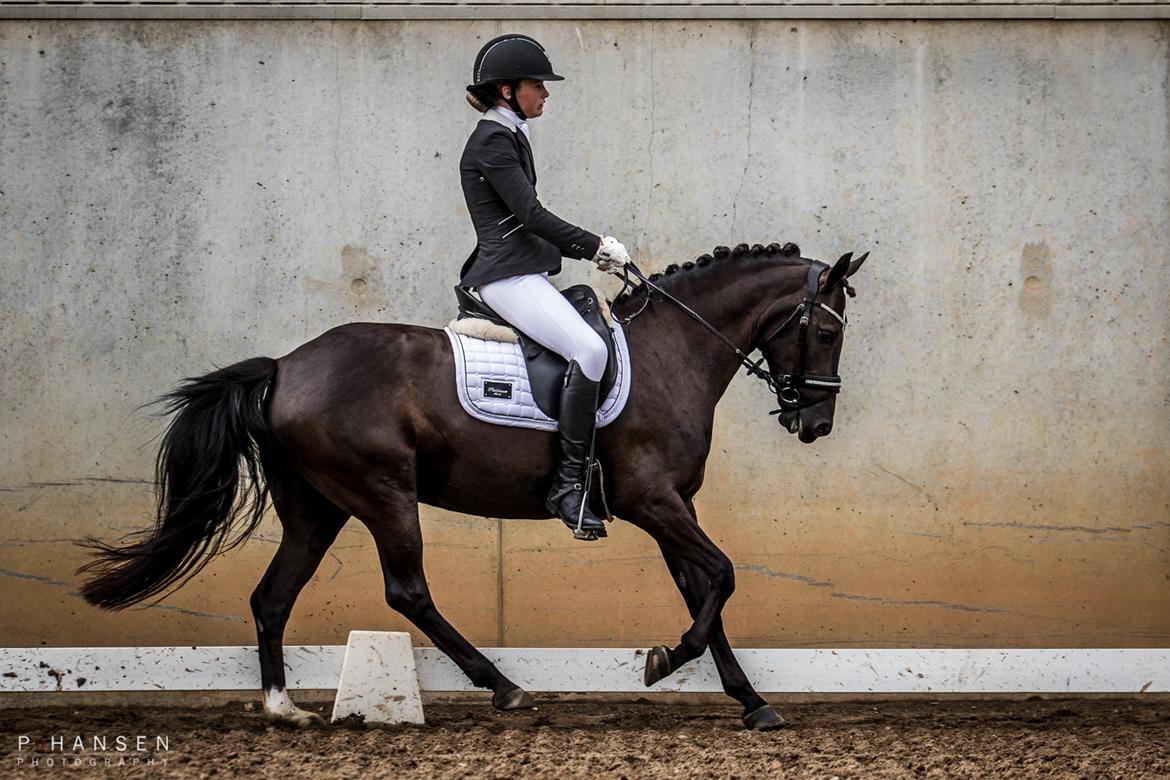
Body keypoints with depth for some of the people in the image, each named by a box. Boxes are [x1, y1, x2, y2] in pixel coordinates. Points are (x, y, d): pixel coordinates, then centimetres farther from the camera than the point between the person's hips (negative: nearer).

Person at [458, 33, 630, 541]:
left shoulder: (510, 139, 21)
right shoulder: (492, 142, -10)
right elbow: (532, 215, -16)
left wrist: (591, 251, 14)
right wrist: (597, 247, -9)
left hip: (523, 275, 11)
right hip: (508, 276, -11)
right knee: (588, 348, -27)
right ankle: (568, 484, -28)